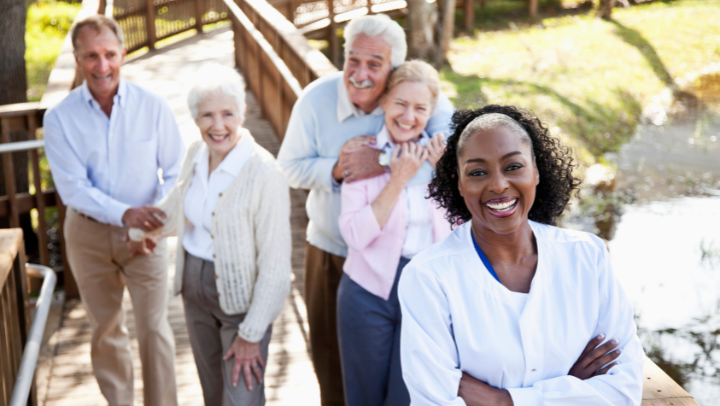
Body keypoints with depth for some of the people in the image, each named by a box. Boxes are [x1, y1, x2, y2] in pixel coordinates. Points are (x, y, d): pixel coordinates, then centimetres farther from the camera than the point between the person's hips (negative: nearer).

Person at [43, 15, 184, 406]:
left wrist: (157, 218, -21)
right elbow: (72, 187, -14)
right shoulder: (59, 118, -8)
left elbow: (175, 172, -4)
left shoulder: (152, 107, -9)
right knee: (105, 329, 16)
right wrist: (124, 213, -29)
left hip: (144, 234, -1)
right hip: (88, 234, 1)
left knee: (153, 327, 3)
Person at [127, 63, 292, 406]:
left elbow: (275, 265, -21)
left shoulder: (263, 173, -24)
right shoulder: (196, 154, -2)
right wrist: (135, 231, 28)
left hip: (243, 298, -6)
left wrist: (251, 335, -18)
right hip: (195, 288, 6)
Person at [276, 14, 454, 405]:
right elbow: (290, 167, -6)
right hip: (330, 252, 2)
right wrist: (335, 168, -25)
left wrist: (385, 161, -39)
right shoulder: (317, 98, -12)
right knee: (331, 358, 19)